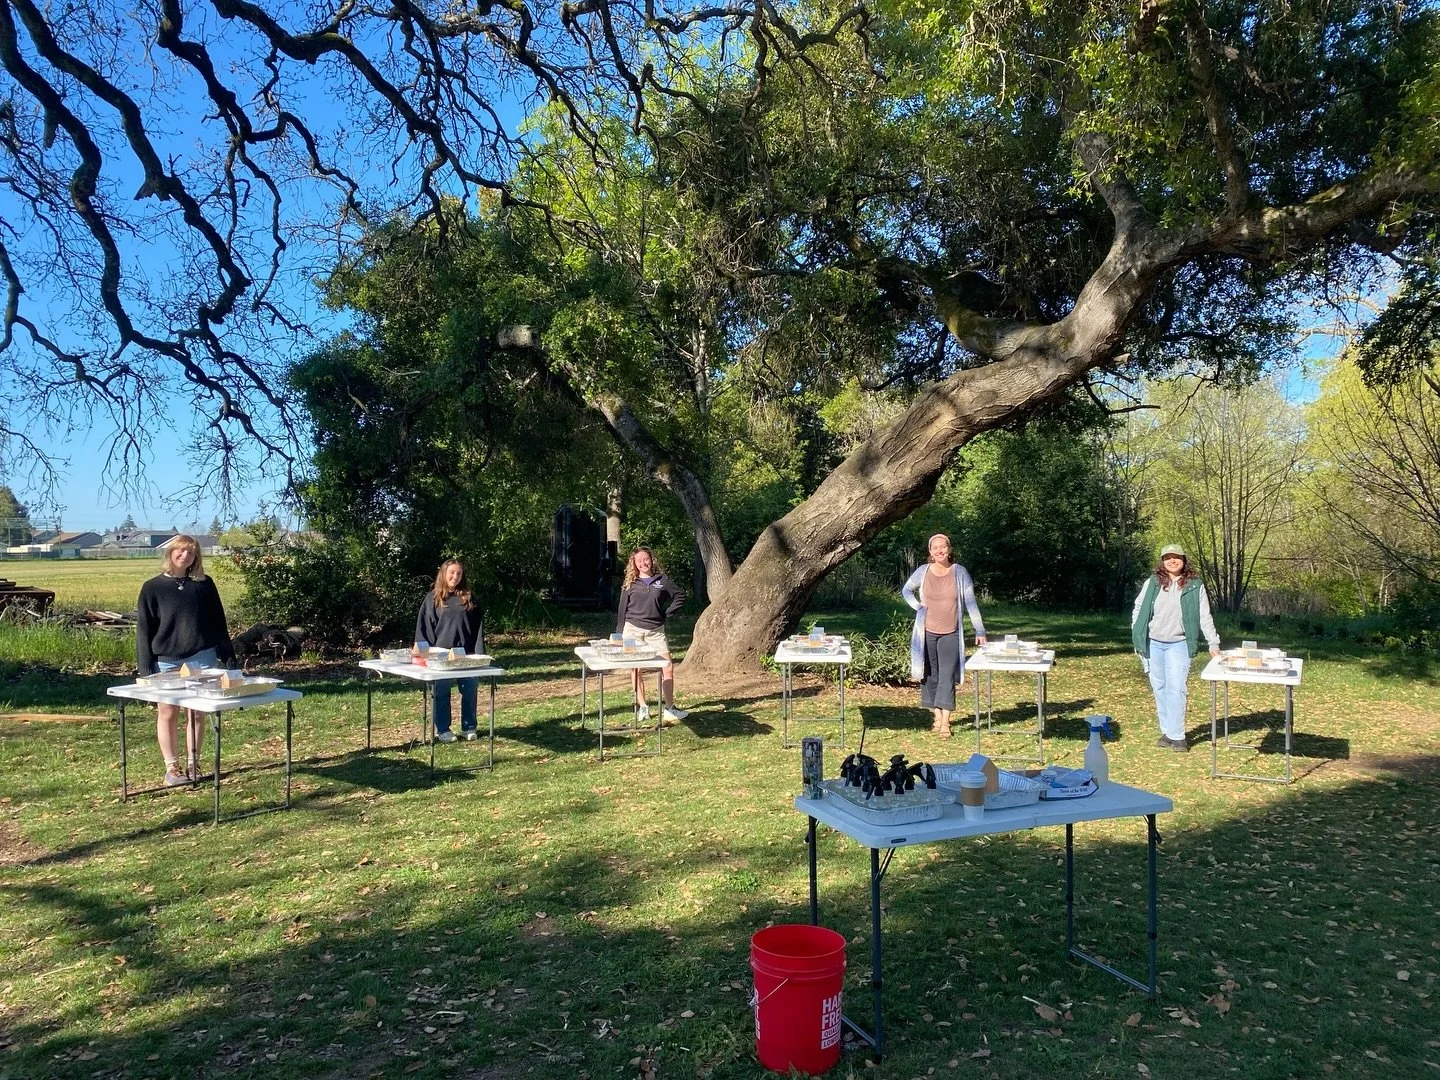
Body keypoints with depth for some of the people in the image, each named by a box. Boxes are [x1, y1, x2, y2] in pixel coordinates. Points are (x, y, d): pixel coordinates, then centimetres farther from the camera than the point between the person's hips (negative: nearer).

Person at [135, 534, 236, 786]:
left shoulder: (204, 584, 6)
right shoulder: (153, 588, 1)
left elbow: (218, 623, 9)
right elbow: (144, 630, 1)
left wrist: (227, 654, 4)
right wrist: (145, 667, -5)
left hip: (201, 658, 1)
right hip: (167, 661, -1)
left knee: (196, 715, 7)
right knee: (167, 714, 5)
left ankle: (193, 764, 17)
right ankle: (171, 768, 14)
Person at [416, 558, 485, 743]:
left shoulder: (469, 598, 8)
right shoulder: (433, 598, 3)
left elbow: (478, 627, 6)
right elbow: (424, 627, 1)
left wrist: (479, 652, -2)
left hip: (466, 654, 2)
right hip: (441, 654, -2)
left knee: (470, 690, 4)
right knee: (441, 692, 3)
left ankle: (469, 728, 16)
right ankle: (443, 730, 13)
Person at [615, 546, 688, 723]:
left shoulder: (662, 580, 5)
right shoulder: (629, 584, 4)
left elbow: (680, 596, 13)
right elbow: (622, 610, 7)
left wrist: (666, 613, 4)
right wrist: (619, 635, 4)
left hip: (656, 631, 0)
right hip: (633, 630, 0)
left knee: (667, 667, -8)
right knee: (636, 669, 2)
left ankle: (669, 708, 0)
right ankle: (642, 708, 13)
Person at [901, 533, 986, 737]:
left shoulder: (960, 572, -6)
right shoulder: (923, 572, -2)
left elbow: (970, 603, -3)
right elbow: (906, 591, 14)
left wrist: (980, 631, -5)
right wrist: (918, 607, -2)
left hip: (950, 633, -2)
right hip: (927, 632, 2)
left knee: (947, 676, -7)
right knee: (931, 675, 8)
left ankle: (945, 722, -8)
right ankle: (937, 717, 18)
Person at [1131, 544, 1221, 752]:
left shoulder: (1195, 586, -1)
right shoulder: (1152, 583, 3)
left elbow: (1205, 617, -1)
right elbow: (1138, 608, 8)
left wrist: (1213, 643, -6)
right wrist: (1137, 637, 3)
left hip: (1179, 644, -2)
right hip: (1152, 643, 2)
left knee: (1176, 688, -8)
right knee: (1159, 688, 6)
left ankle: (1177, 736, -3)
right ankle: (1166, 732, 15)